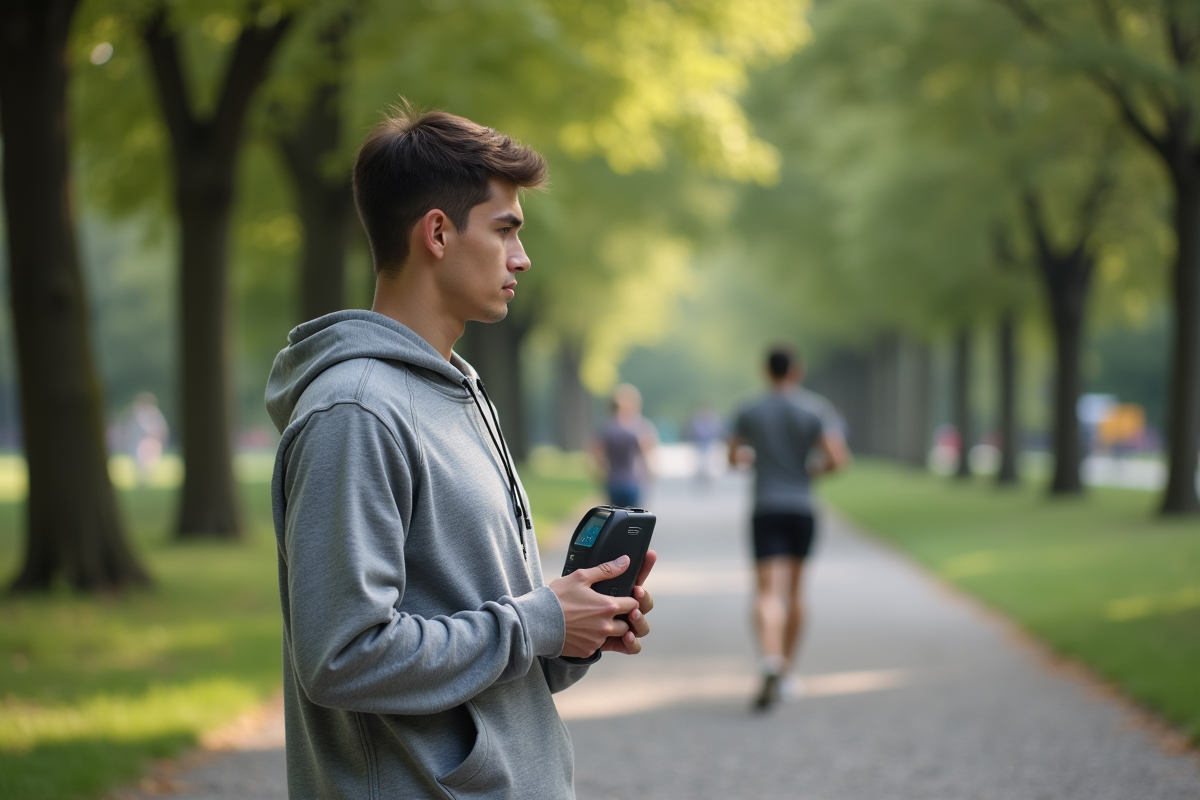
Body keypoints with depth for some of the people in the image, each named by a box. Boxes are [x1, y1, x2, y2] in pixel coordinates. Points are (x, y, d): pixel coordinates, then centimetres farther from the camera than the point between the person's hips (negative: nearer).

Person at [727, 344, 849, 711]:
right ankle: (787, 672, 25)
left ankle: (772, 661, -35)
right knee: (793, 591, 17)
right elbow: (838, 459, -12)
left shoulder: (749, 412, 2)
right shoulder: (816, 409, -2)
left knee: (769, 593, -10)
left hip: (766, 510, -1)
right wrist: (816, 468, 9)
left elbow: (733, 458, 15)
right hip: (803, 509, 1)